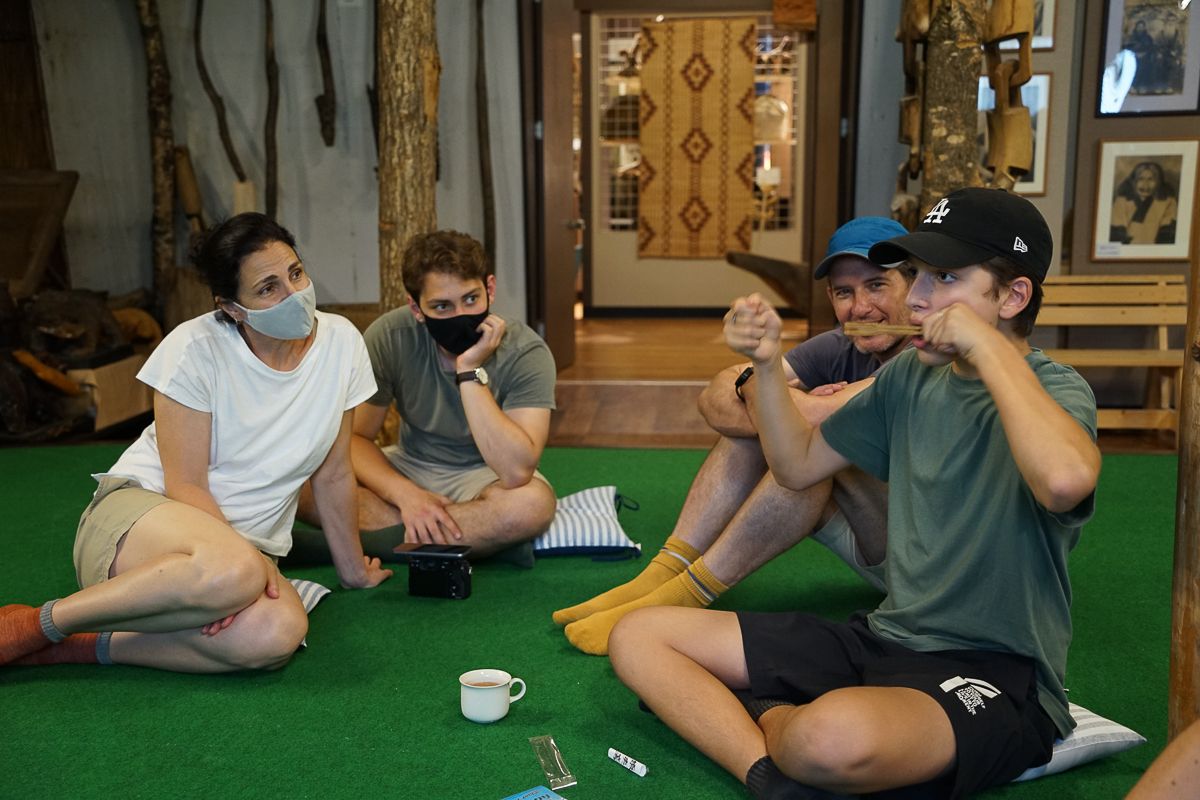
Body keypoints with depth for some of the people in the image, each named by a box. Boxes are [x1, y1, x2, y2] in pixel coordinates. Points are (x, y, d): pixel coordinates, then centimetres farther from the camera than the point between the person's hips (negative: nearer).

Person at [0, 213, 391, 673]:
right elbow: (185, 486, -11)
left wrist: (352, 568, 15)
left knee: (279, 633, -34)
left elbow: (333, 473, 9)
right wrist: (248, 562, -26)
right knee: (231, 571, -42)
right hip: (138, 513, -3)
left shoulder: (341, 343, -1)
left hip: (246, 545, 4)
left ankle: (89, 646, -18)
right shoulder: (195, 348, -11)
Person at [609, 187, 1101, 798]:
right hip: (885, 636, 7)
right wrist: (766, 363, 0)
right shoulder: (911, 377, 8)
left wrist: (988, 346, -25)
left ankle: (765, 716, -9)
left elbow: (1065, 480, -37)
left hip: (996, 673, -7)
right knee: (638, 637, 1)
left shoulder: (1053, 392, -11)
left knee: (835, 736, -43)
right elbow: (797, 465, 16)